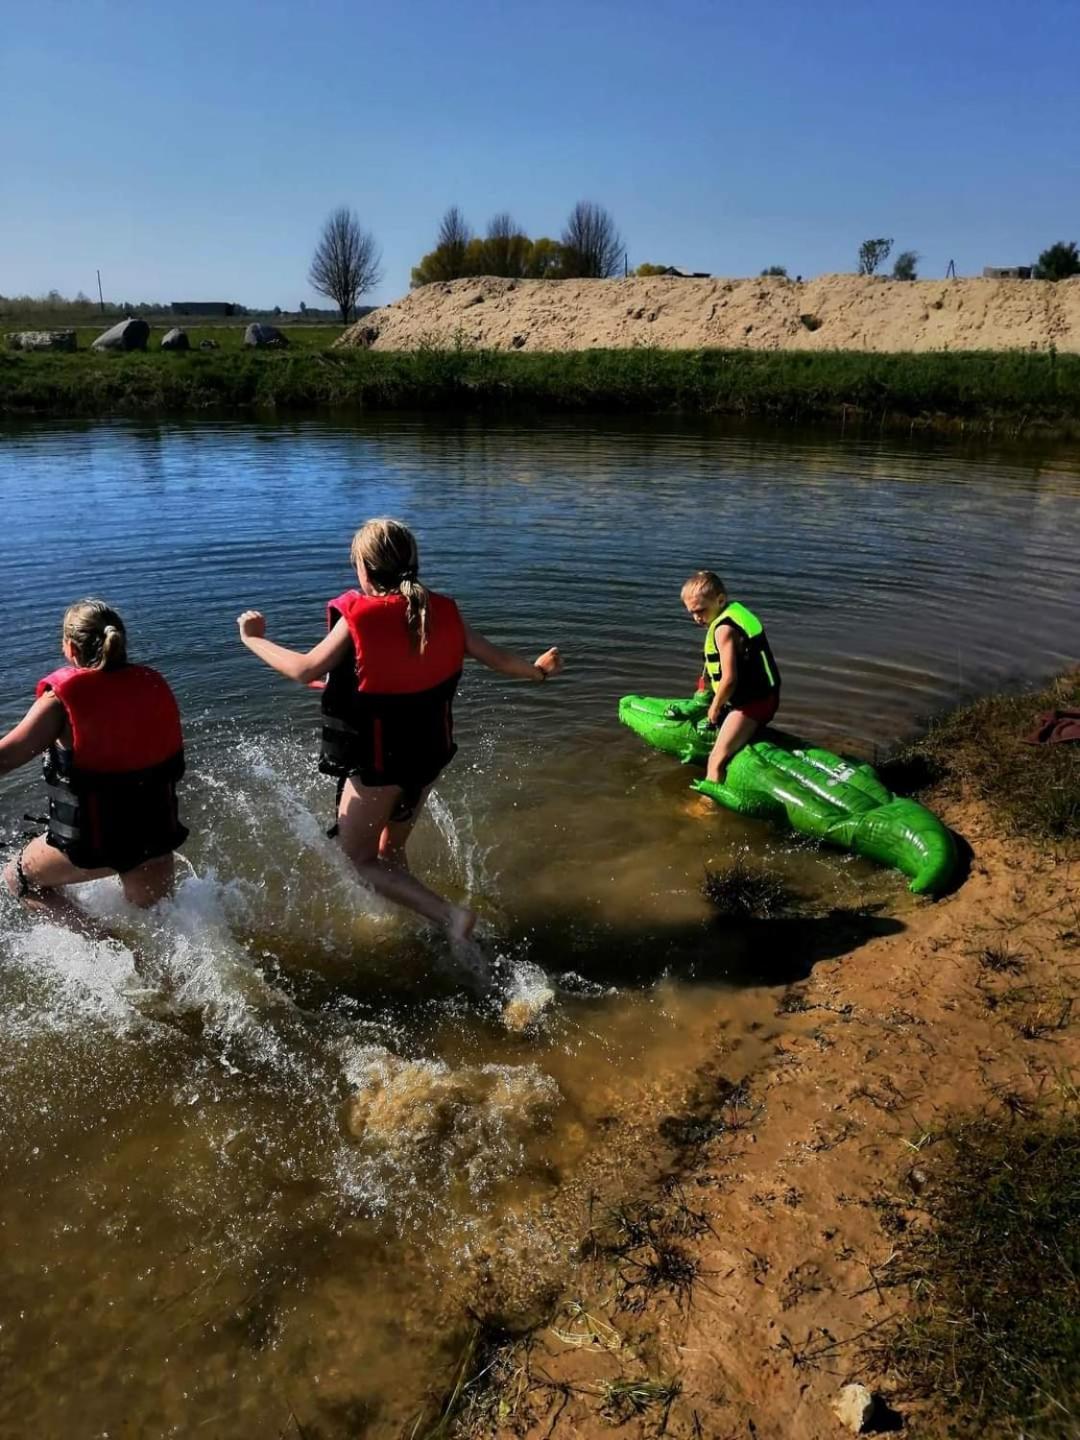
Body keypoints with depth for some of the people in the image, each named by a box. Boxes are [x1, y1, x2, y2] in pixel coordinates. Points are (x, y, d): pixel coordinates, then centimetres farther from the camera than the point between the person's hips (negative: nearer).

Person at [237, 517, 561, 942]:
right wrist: (537, 670, 26)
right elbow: (496, 657, 5)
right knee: (391, 849, 25)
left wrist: (253, 639, -2)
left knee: (360, 859, 8)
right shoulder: (443, 612, -3)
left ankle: (448, 915, -6)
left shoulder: (357, 618, -17)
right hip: (429, 754, 6)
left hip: (376, 761, -6)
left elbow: (305, 670, -18)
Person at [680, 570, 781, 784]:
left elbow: (729, 679, -27)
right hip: (763, 696, 11)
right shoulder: (738, 611, 9)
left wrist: (715, 708, -11)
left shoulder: (724, 629, -22)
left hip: (751, 703, -11)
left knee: (716, 760, -17)